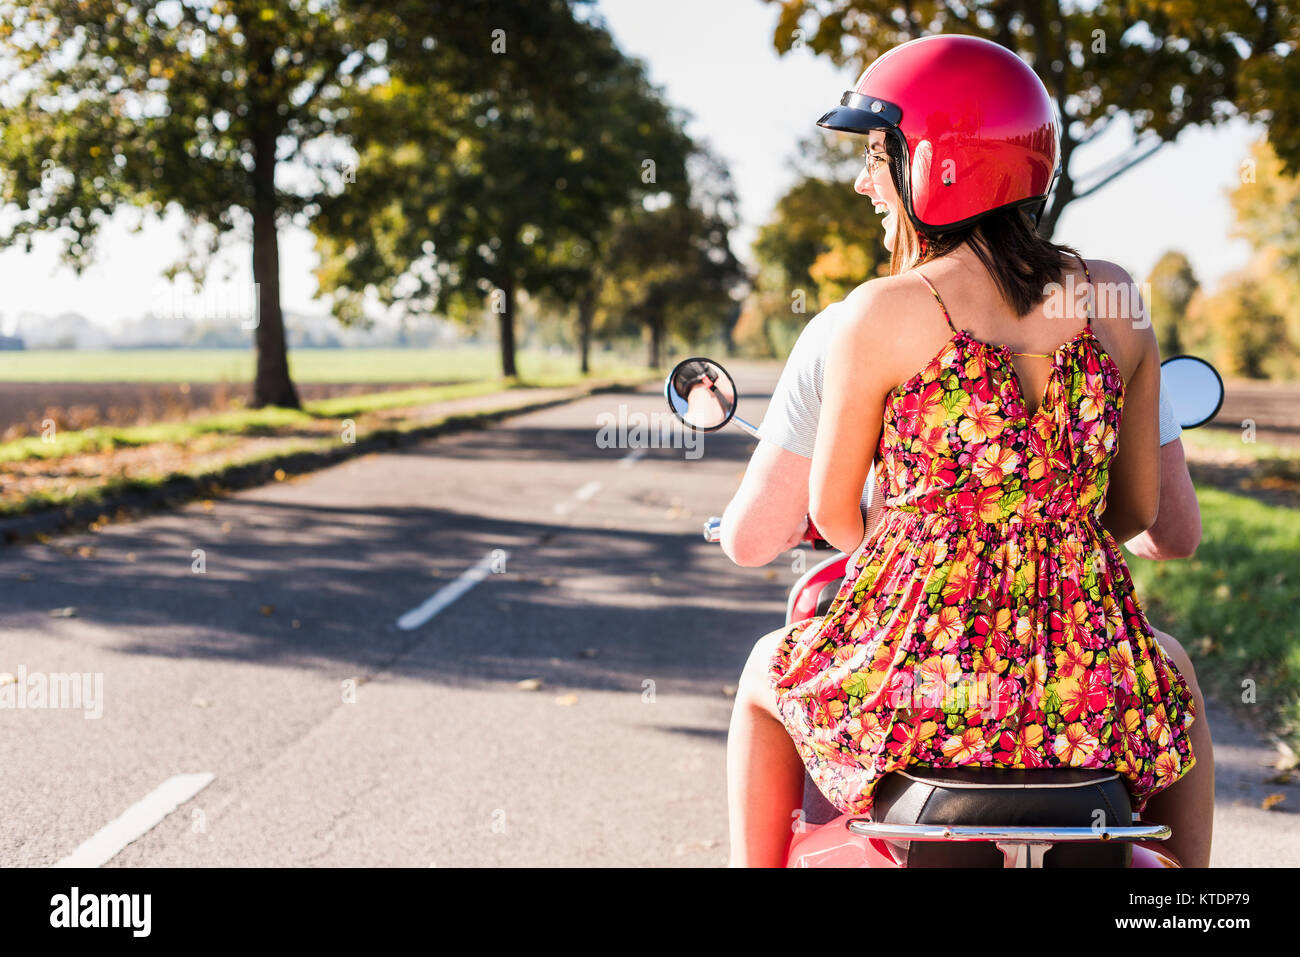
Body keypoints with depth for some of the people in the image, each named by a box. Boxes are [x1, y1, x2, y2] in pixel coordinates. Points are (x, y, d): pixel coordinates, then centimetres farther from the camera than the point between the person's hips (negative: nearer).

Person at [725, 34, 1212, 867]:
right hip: (1085, 694, 3)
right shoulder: (1118, 301, 1)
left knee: (770, 671, 32)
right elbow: (1164, 527, 8)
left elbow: (833, 515, 2)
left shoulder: (869, 319, -9)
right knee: (1175, 671, 39)